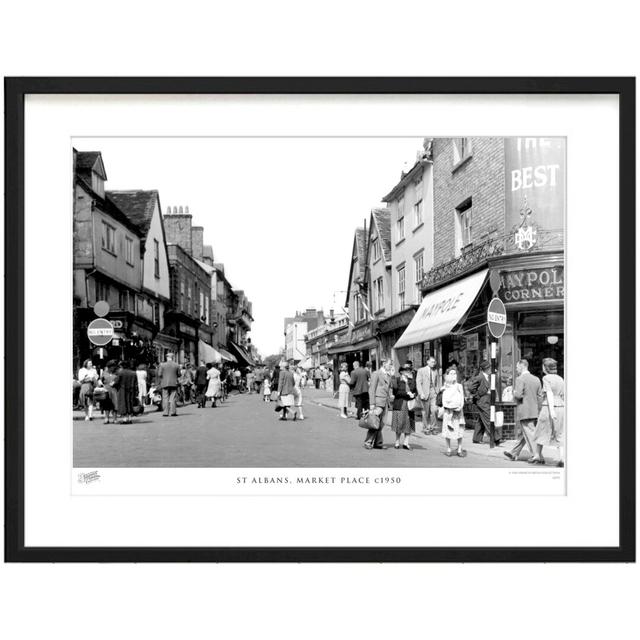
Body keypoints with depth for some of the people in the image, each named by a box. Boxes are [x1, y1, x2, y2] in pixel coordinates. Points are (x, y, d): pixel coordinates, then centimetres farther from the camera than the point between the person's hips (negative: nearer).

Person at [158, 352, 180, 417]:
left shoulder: (162, 365, -3)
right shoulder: (176, 365, 1)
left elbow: (159, 374, -4)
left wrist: (159, 383, 5)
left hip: (165, 383, -1)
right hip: (174, 383, 1)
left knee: (165, 398, 4)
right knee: (172, 398, 3)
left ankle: (165, 412, 1)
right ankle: (172, 412, -1)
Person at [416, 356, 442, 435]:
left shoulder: (436, 371, 10)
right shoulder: (421, 370, 2)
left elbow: (439, 382, 15)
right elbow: (418, 383, -3)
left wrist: (439, 391, 2)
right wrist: (421, 394, -12)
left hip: (434, 393, 2)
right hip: (425, 393, -1)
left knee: (434, 410, -14)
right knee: (425, 412, 4)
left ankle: (433, 426, 1)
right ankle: (425, 428, 18)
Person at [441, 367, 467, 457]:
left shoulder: (459, 386, 8)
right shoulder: (445, 387, 3)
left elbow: (462, 399, 7)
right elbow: (444, 401, -1)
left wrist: (460, 406, -10)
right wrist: (452, 406, -13)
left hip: (458, 410, 1)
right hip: (448, 411, -1)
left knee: (459, 429, -2)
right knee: (448, 430, 0)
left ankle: (459, 450, 4)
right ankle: (448, 449, 10)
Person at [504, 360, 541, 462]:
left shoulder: (520, 379, -12)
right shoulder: (536, 379, 10)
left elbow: (518, 395, -20)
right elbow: (540, 395, 10)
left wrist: (514, 392, 0)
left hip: (524, 412, -8)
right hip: (535, 411, 8)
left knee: (530, 434, -4)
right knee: (523, 434, 15)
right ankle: (514, 453, 26)